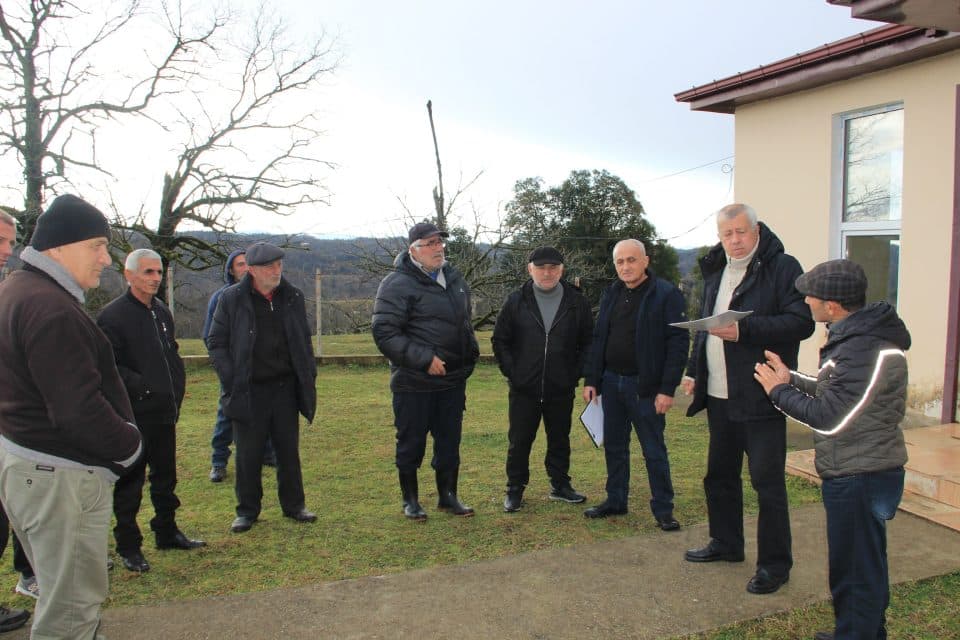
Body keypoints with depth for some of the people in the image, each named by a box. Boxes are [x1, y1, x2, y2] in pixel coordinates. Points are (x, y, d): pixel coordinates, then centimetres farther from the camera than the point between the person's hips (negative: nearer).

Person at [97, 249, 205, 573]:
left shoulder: (162, 312, 13)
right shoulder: (113, 315, -12)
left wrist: (176, 391, 10)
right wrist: (143, 387, -21)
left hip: (165, 412, 8)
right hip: (134, 415, -7)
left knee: (165, 476, 18)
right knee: (130, 483, 3)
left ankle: (167, 532, 32)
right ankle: (128, 546, 16)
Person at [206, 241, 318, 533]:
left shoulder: (293, 296, 5)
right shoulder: (232, 299, -5)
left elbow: (304, 340, 13)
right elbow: (215, 342, -1)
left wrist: (308, 376, 7)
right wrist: (231, 380, -9)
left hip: (285, 387, 3)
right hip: (249, 391, -3)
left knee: (289, 450, 11)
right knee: (249, 454, 7)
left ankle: (293, 504, 24)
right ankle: (247, 510, 21)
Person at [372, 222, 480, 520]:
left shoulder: (453, 278, 11)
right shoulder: (398, 284, -13)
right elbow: (384, 333, -18)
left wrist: (470, 353, 13)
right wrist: (424, 359, -22)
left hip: (453, 380, 6)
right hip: (414, 383, -6)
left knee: (450, 441, 14)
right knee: (411, 442, 7)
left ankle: (448, 495, 30)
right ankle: (410, 499, 24)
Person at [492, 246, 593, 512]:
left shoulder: (577, 303, -1)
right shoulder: (516, 301, -2)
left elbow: (588, 343, 6)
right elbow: (500, 340, 3)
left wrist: (575, 373, -2)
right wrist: (512, 372, -4)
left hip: (561, 390, 1)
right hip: (524, 389, -1)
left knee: (559, 439, 14)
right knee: (519, 441, 8)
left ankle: (560, 485, 30)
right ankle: (515, 488, 21)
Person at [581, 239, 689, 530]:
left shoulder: (666, 294, -10)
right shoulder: (611, 294, 9)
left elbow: (678, 343, -13)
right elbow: (598, 339, 12)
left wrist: (667, 389, -17)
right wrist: (591, 380, 6)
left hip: (645, 386, -6)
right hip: (611, 382, 6)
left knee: (654, 451, 4)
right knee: (614, 446, 15)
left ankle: (663, 509, 17)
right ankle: (615, 501, 29)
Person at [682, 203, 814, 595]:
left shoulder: (783, 268, -9)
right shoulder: (716, 272, 14)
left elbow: (802, 322, -18)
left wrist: (745, 330, -26)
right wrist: (694, 370, 15)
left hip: (760, 397, -8)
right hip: (719, 395, 8)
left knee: (767, 481, 0)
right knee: (720, 474, 18)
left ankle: (775, 564, 14)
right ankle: (726, 544, 36)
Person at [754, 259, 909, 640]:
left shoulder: (869, 350, -26)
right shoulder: (856, 337, 7)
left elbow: (829, 417, -25)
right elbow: (835, 392, 15)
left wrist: (778, 391, -12)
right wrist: (791, 379, 6)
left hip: (861, 478, -10)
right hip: (856, 473, 10)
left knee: (855, 571, 4)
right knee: (865, 566, 24)